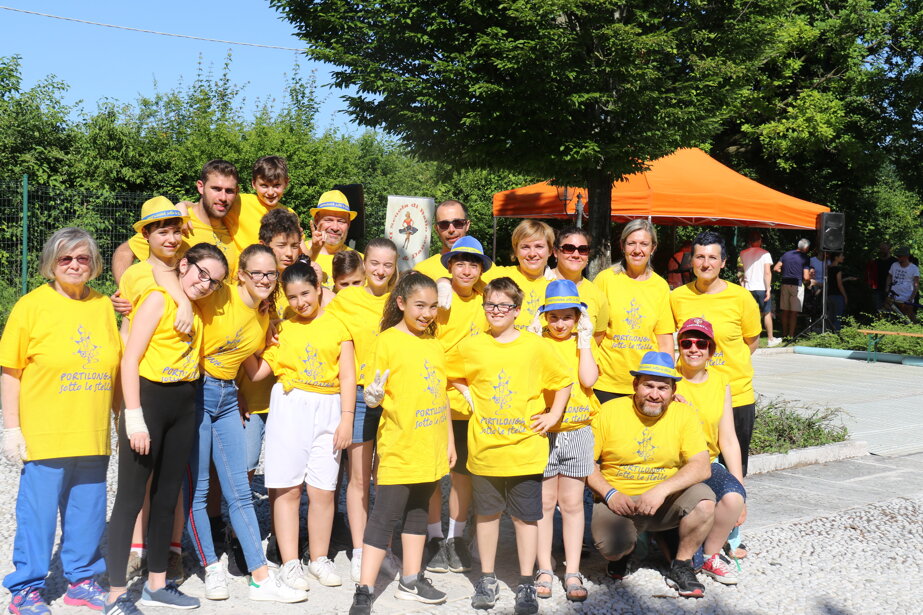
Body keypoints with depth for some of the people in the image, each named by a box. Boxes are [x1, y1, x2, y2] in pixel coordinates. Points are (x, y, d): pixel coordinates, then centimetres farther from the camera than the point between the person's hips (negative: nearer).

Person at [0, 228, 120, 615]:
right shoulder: (31, 305, -3)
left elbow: (116, 368, 16)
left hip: (93, 436, 4)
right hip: (43, 436, -4)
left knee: (88, 511, 11)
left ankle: (82, 580, 27)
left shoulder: (103, 306, 9)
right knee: (38, 513, 2)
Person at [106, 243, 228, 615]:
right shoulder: (158, 299, -8)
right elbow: (130, 359, -13)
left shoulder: (198, 312, 12)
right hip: (149, 401, -7)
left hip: (184, 408, 7)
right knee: (131, 498, -2)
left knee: (167, 498, 14)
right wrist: (134, 419, -18)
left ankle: (156, 584, 25)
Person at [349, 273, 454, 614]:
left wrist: (449, 441, 16)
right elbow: (374, 394, -9)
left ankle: (411, 581, 28)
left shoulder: (434, 345, 10)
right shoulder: (388, 340, -8)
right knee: (385, 518, -5)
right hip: (399, 449, -6)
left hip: (430, 450, 6)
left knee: (418, 512, 16)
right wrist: (373, 396, -32)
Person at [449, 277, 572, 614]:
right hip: (484, 447, 1)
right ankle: (487, 580, 25)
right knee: (487, 513, 12)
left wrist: (553, 415, 0)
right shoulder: (471, 346, 1)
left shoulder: (537, 346, -3)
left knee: (526, 516, 6)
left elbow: (564, 382, 6)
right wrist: (469, 397, 4)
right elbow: (452, 376, 17)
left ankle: (526, 583, 18)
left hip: (525, 449, -1)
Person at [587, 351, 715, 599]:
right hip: (618, 501, -1)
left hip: (666, 503, 2)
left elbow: (702, 467, -13)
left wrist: (662, 490, -26)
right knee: (611, 548, -30)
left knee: (704, 500, -28)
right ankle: (622, 551, 12)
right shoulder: (610, 411, -4)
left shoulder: (685, 414, -3)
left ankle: (680, 567, -3)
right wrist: (610, 494, -16)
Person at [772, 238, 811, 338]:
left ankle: (784, 333, 16)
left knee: (785, 311, 11)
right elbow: (806, 277, -11)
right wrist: (809, 279, 10)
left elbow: (775, 268, 7)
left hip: (785, 284, 5)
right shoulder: (805, 258, -6)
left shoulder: (786, 254, 9)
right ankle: (791, 335, -2)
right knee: (794, 312, -1)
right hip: (797, 285, -5)